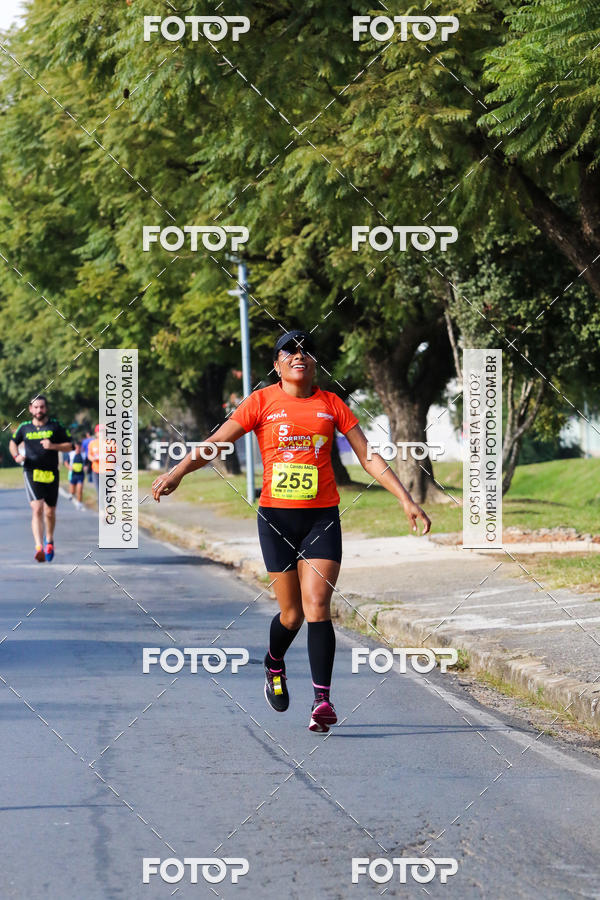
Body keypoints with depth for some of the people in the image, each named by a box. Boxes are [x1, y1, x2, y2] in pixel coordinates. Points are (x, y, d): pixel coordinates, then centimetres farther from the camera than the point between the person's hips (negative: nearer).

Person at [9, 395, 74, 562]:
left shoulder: (55, 426, 3)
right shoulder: (24, 427, 6)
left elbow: (70, 445, 4)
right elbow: (13, 442, 23)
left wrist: (53, 446, -13)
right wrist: (16, 456, 3)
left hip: (51, 473, 1)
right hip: (32, 473, -1)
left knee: (50, 512, 12)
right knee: (37, 509, -18)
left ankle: (49, 541, 39)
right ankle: (39, 547, -25)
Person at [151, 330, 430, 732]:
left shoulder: (332, 404, 7)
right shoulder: (262, 401, 2)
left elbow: (369, 457, 8)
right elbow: (216, 442, -1)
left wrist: (406, 500, 3)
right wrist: (176, 473, -14)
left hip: (322, 517, 1)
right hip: (276, 516, 0)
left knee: (317, 605, -13)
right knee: (292, 613, 4)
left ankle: (323, 699, -13)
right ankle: (274, 665, 36)